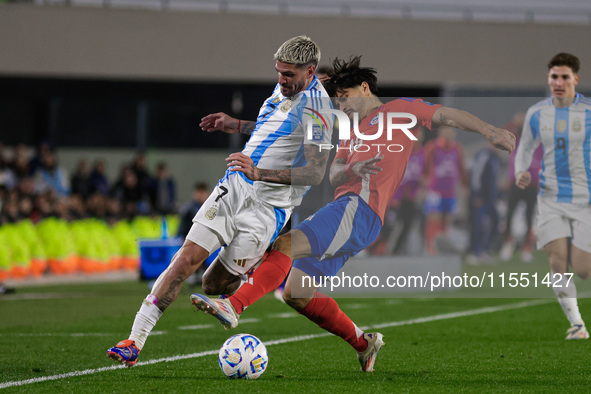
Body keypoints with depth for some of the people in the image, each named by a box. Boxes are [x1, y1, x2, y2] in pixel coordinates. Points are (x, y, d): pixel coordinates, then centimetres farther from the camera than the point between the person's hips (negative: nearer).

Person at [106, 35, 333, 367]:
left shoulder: (316, 107, -16)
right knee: (187, 258, -9)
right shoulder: (284, 88, 10)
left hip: (268, 206, -6)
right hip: (233, 188, 7)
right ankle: (135, 341, -10)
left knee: (215, 285, -4)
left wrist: (258, 172, -31)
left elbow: (315, 173, -24)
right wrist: (237, 126, 21)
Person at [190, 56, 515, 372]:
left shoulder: (399, 110, 15)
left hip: (360, 208, -9)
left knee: (287, 244, -27)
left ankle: (233, 306, -41)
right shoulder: (352, 134, 33)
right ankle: (363, 343, 11)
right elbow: (333, 175, 19)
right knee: (296, 293, 0)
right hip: (345, 207, 9)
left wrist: (490, 131, -6)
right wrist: (353, 170, -5)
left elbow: (448, 115, 9)